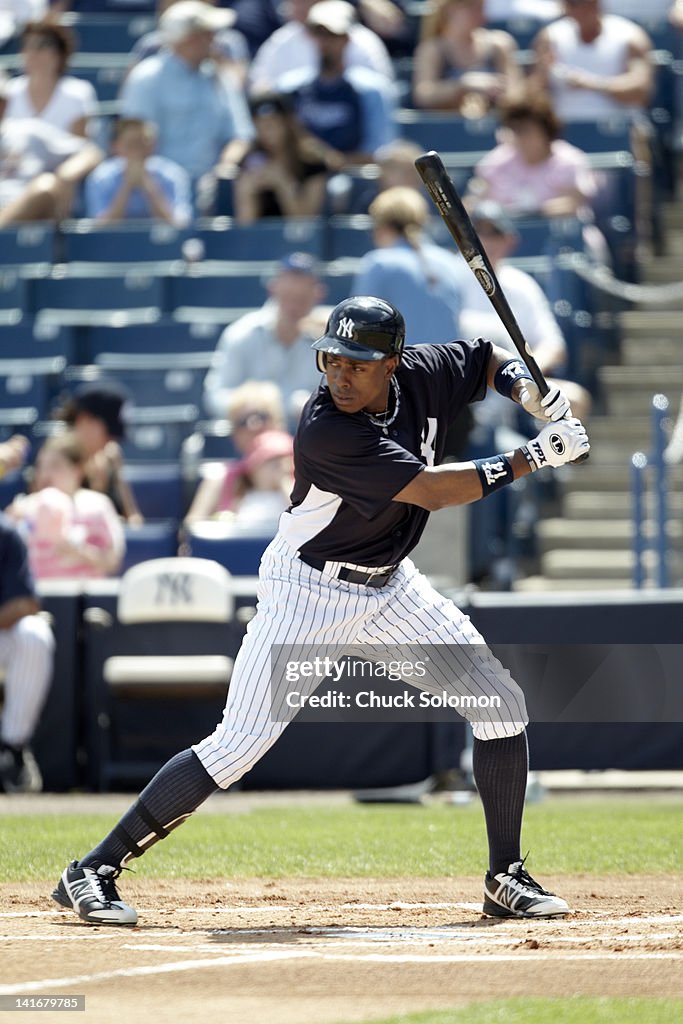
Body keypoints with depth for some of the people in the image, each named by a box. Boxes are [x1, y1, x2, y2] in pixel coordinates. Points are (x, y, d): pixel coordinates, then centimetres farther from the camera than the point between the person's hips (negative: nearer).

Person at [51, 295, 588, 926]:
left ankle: (507, 880, 13)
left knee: (502, 702, 1)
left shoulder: (420, 376, -9)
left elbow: (491, 359, 13)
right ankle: (93, 873, -10)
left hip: (389, 587, 7)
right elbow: (432, 491, -31)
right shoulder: (327, 431, -29)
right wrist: (535, 458, -25)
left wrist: (531, 392, -10)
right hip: (309, 592, -7)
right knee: (241, 743, -16)